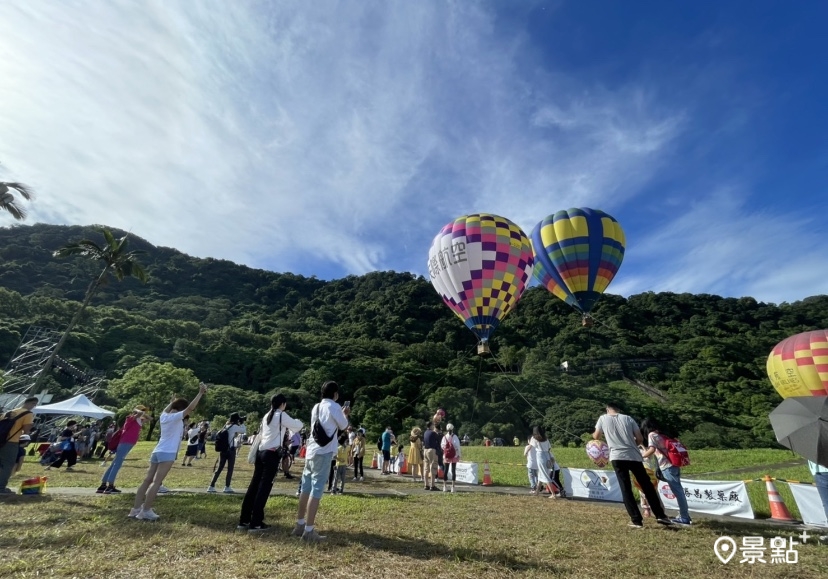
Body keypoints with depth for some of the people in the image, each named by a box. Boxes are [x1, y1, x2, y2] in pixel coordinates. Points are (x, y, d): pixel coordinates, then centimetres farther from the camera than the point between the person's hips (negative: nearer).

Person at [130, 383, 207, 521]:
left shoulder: (164, 416, 12)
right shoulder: (175, 417, -10)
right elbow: (190, 408, -23)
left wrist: (172, 401, 47)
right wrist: (201, 393, -23)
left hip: (157, 451, 9)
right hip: (167, 453, -9)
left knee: (147, 480, 10)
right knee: (156, 482, -7)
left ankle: (135, 509, 13)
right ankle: (145, 511, -7)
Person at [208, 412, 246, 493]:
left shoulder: (226, 426, 11)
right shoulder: (234, 427, -11)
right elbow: (244, 430, -5)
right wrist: (241, 423, 2)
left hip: (223, 450, 7)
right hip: (231, 450, -7)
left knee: (219, 468, 13)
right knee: (230, 469, 2)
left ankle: (211, 486, 13)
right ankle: (227, 487, 6)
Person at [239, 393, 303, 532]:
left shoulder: (267, 416, 16)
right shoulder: (282, 415, -6)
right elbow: (298, 426, 0)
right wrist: (296, 420, 20)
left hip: (261, 452, 8)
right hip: (272, 454, -8)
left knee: (254, 485, 11)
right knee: (265, 487, -3)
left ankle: (244, 520, 17)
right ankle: (255, 523, 1)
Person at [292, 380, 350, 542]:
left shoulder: (316, 407, 13)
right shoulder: (334, 407, -9)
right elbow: (343, 426, 2)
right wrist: (345, 415, 21)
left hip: (311, 451, 8)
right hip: (323, 452, -8)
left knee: (306, 488, 14)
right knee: (316, 490, -4)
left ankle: (300, 525, 25)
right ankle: (309, 531, 0)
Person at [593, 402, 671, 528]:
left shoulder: (603, 418, 7)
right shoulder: (628, 418, 11)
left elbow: (596, 437, 15)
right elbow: (640, 439, 9)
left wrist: (594, 433, 38)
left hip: (617, 457, -2)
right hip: (634, 456, 2)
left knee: (626, 489, 4)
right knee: (647, 486, 15)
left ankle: (636, 520, 3)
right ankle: (660, 516, 18)